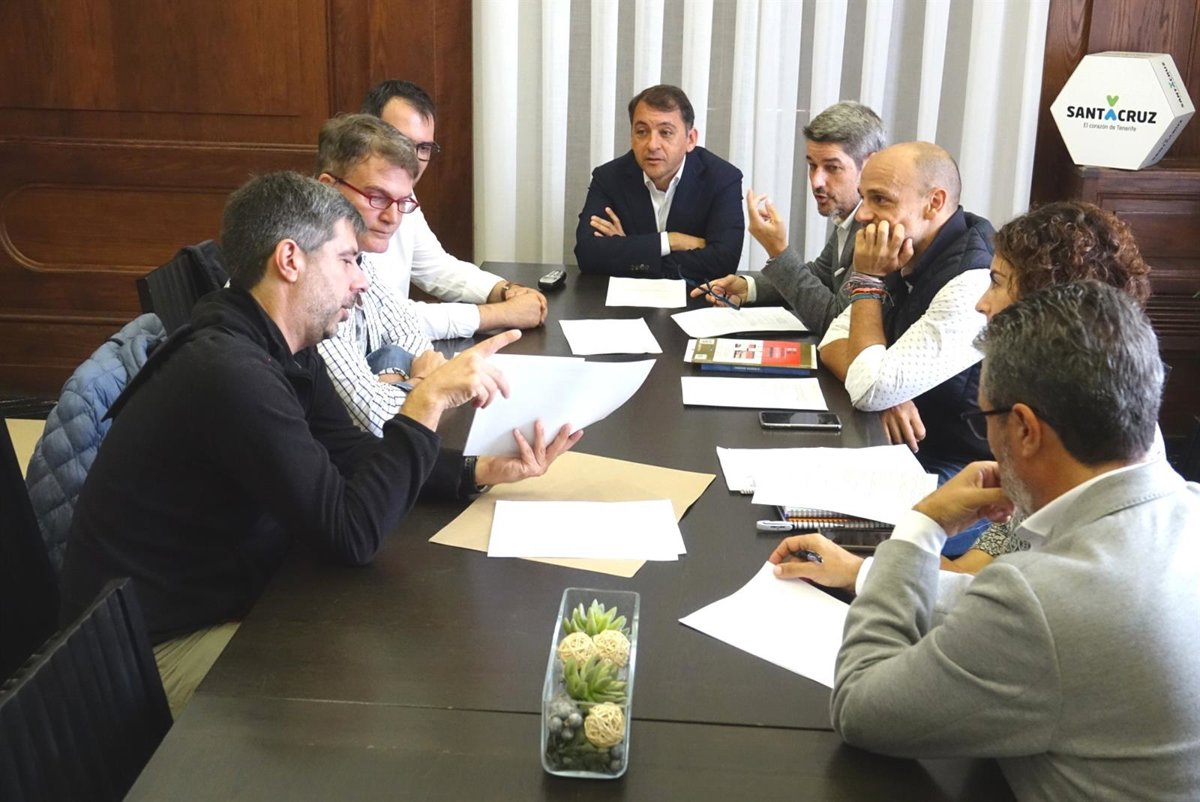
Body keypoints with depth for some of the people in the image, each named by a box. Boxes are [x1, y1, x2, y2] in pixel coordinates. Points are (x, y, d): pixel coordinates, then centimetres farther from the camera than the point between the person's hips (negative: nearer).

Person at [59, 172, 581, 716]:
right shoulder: (232, 373, -29)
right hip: (165, 647, -9)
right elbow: (351, 535, -29)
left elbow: (350, 454, 8)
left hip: (224, 599, 9)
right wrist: (428, 400, -29)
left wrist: (478, 472, -5)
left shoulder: (282, 349, 2)